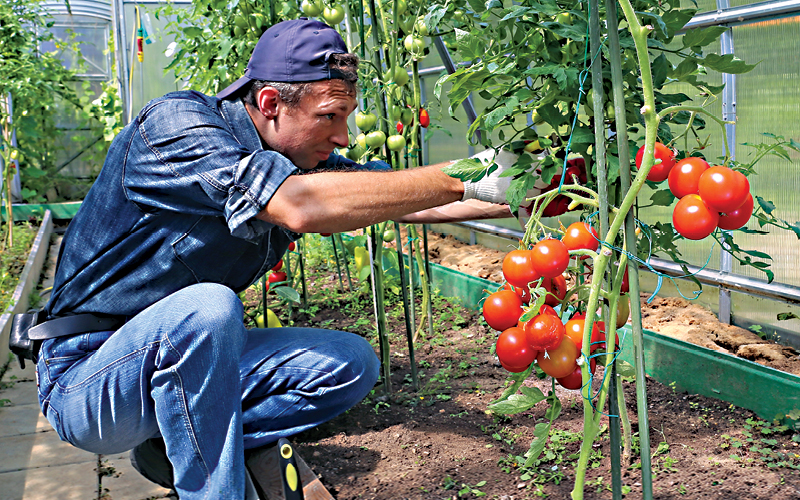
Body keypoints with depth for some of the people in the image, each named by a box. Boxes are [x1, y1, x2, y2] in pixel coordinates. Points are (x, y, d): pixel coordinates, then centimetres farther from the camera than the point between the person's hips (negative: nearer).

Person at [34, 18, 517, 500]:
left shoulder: (297, 157, 1)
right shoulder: (174, 122, -22)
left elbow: (405, 195, 3)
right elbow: (299, 205, -37)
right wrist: (464, 182, -35)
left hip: (193, 357, 7)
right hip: (86, 380, -7)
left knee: (352, 363, -1)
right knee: (207, 308, -36)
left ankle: (176, 449, -2)